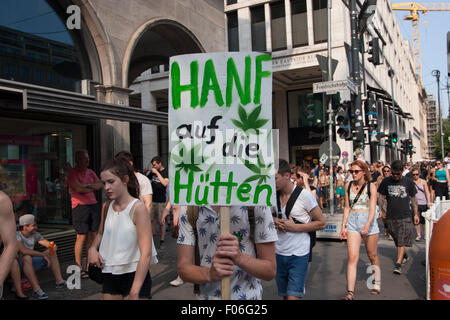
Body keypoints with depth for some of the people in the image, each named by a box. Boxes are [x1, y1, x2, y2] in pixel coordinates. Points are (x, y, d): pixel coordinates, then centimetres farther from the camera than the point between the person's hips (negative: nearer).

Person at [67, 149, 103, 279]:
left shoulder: (90, 172, 16)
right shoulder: (72, 173, -4)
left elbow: (100, 184, 9)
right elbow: (79, 188, -15)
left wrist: (88, 185, -8)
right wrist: (92, 187, 0)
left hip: (93, 205, 6)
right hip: (80, 206, -6)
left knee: (92, 236, 6)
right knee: (81, 237, -5)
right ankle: (79, 266, 5)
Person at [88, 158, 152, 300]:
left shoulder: (137, 208, -15)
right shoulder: (106, 207, 3)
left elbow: (146, 253, -22)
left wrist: (134, 293, -26)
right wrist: (93, 248, 1)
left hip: (134, 275, -5)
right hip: (110, 276, 5)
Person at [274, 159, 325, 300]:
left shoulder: (304, 195, -10)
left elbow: (321, 223, -6)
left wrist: (295, 227, -17)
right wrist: (273, 222, -3)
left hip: (299, 254, -5)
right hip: (279, 253, 5)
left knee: (293, 296, -10)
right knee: (284, 295, 14)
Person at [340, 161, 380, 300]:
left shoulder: (371, 186, -6)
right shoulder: (348, 186, 6)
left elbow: (372, 207, -16)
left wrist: (368, 224, -30)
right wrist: (343, 225, 8)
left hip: (368, 220, -2)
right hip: (352, 222, 2)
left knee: (372, 256, 13)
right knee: (352, 257, -7)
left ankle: (377, 283, 37)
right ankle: (350, 292, -8)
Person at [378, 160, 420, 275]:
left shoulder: (408, 182, 0)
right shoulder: (386, 181, 2)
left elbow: (413, 199, 8)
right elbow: (381, 197, 7)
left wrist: (416, 214, 9)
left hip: (404, 216, -2)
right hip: (390, 217, 2)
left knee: (402, 241, -8)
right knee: (396, 240, 15)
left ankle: (398, 263, -7)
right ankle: (404, 255, 38)